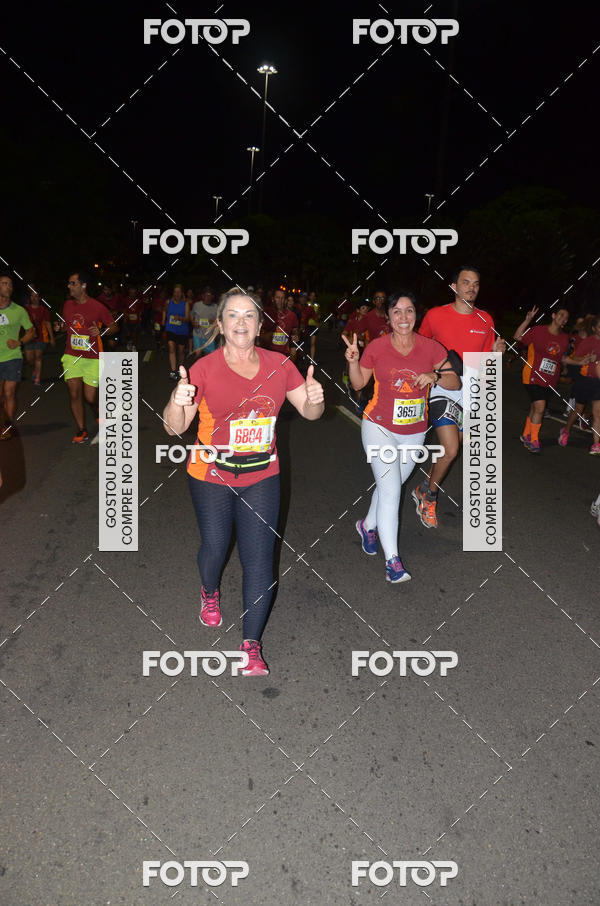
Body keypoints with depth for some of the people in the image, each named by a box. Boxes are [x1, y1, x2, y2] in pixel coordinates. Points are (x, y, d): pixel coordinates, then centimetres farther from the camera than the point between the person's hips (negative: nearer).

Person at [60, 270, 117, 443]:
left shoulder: (97, 307, -6)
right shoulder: (67, 305, 8)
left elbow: (114, 327, 2)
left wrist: (101, 331, -17)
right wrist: (62, 326, 1)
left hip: (93, 358, -4)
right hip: (71, 357, 4)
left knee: (90, 397, -3)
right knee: (74, 394, -4)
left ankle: (98, 411, 34)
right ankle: (81, 431, 8)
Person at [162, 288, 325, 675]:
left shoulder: (279, 365, -4)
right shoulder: (204, 369, -12)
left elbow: (310, 413, 4)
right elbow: (174, 428, -12)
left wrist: (315, 398, -20)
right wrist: (178, 402, -34)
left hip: (261, 477, 2)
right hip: (212, 477, -1)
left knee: (259, 558, -1)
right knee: (215, 547, 15)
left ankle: (252, 646, 13)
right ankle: (210, 593, 52)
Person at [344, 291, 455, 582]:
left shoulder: (430, 347, -7)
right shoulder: (376, 347, -9)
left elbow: (455, 381, -3)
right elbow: (358, 383, 2)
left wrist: (435, 376, -22)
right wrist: (353, 361, -16)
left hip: (414, 432, 3)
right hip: (379, 428, -3)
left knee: (390, 486, 17)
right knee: (390, 490, -11)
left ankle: (368, 525, 46)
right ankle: (392, 560, -3)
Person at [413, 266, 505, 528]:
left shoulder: (486, 320, 6)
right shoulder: (436, 315, -5)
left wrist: (495, 352, -6)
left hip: (470, 392, 5)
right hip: (443, 389, -5)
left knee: (451, 449, 12)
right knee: (451, 451, -16)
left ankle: (425, 490, 35)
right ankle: (429, 496, 7)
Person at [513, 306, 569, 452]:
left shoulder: (564, 338, 9)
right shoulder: (538, 331, -6)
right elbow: (518, 337, -12)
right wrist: (527, 320, -23)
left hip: (549, 380, 6)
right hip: (534, 377, -6)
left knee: (534, 409, 14)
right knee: (539, 408, -16)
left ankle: (526, 436, 32)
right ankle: (533, 441, -4)